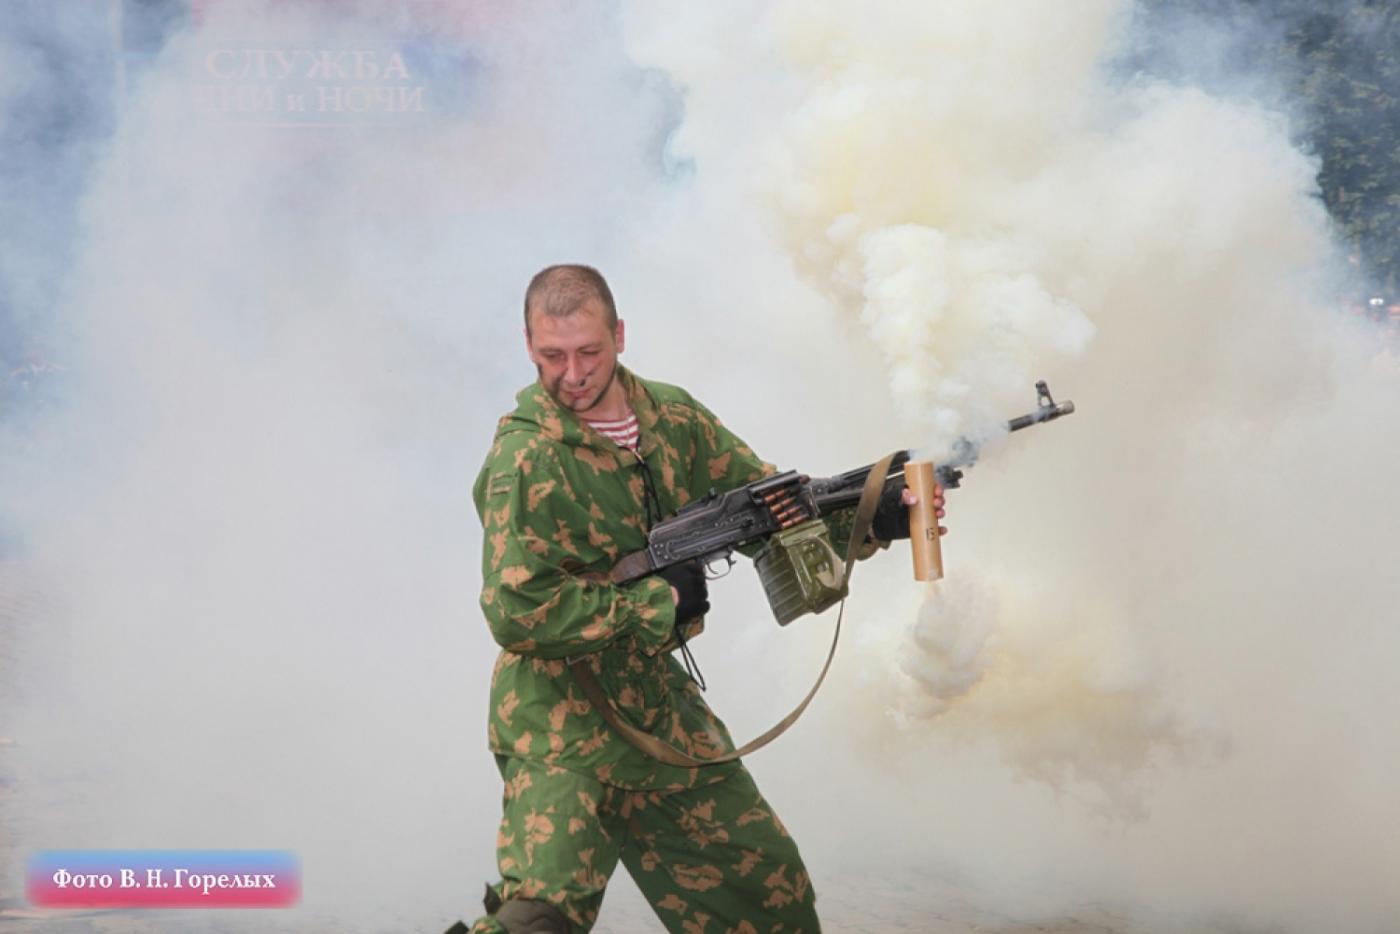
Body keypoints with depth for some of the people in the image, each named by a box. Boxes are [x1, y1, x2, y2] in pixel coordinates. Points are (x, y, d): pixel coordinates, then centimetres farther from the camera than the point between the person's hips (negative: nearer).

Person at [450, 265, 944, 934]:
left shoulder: (671, 417, 4)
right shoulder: (525, 458, -17)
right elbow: (518, 612, -23)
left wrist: (875, 515, -9)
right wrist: (661, 601, -18)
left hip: (662, 708, 7)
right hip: (562, 731, -7)